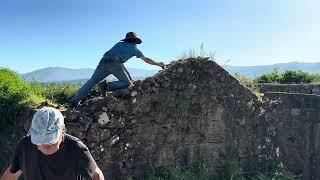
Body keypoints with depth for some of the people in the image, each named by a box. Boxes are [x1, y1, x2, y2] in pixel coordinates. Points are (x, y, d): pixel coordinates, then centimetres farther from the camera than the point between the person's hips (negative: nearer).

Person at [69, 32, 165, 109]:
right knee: (126, 82, 7)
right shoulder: (134, 48, 24)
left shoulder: (119, 44, 34)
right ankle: (106, 86, -8)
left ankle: (74, 101, 3)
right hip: (115, 63, -5)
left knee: (92, 81, 8)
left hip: (104, 61, 5)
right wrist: (159, 64, 45)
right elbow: (147, 60, 31)